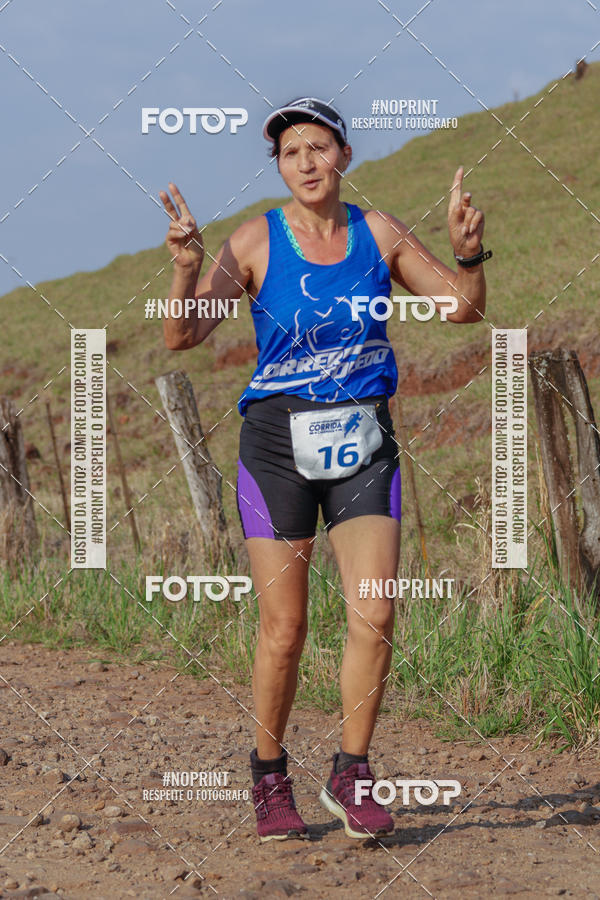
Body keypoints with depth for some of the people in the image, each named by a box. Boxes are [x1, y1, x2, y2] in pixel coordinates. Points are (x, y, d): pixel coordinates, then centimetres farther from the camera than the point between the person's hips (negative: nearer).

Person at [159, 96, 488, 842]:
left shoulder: (377, 233, 4)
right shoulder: (257, 242, -5)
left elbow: (464, 308, 11)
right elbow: (181, 337, -10)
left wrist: (468, 253, -9)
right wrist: (186, 268, -27)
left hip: (362, 444, 2)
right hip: (278, 442, -2)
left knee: (374, 615, -10)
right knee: (283, 627, -1)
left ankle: (349, 777, 6)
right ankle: (270, 780, 20)